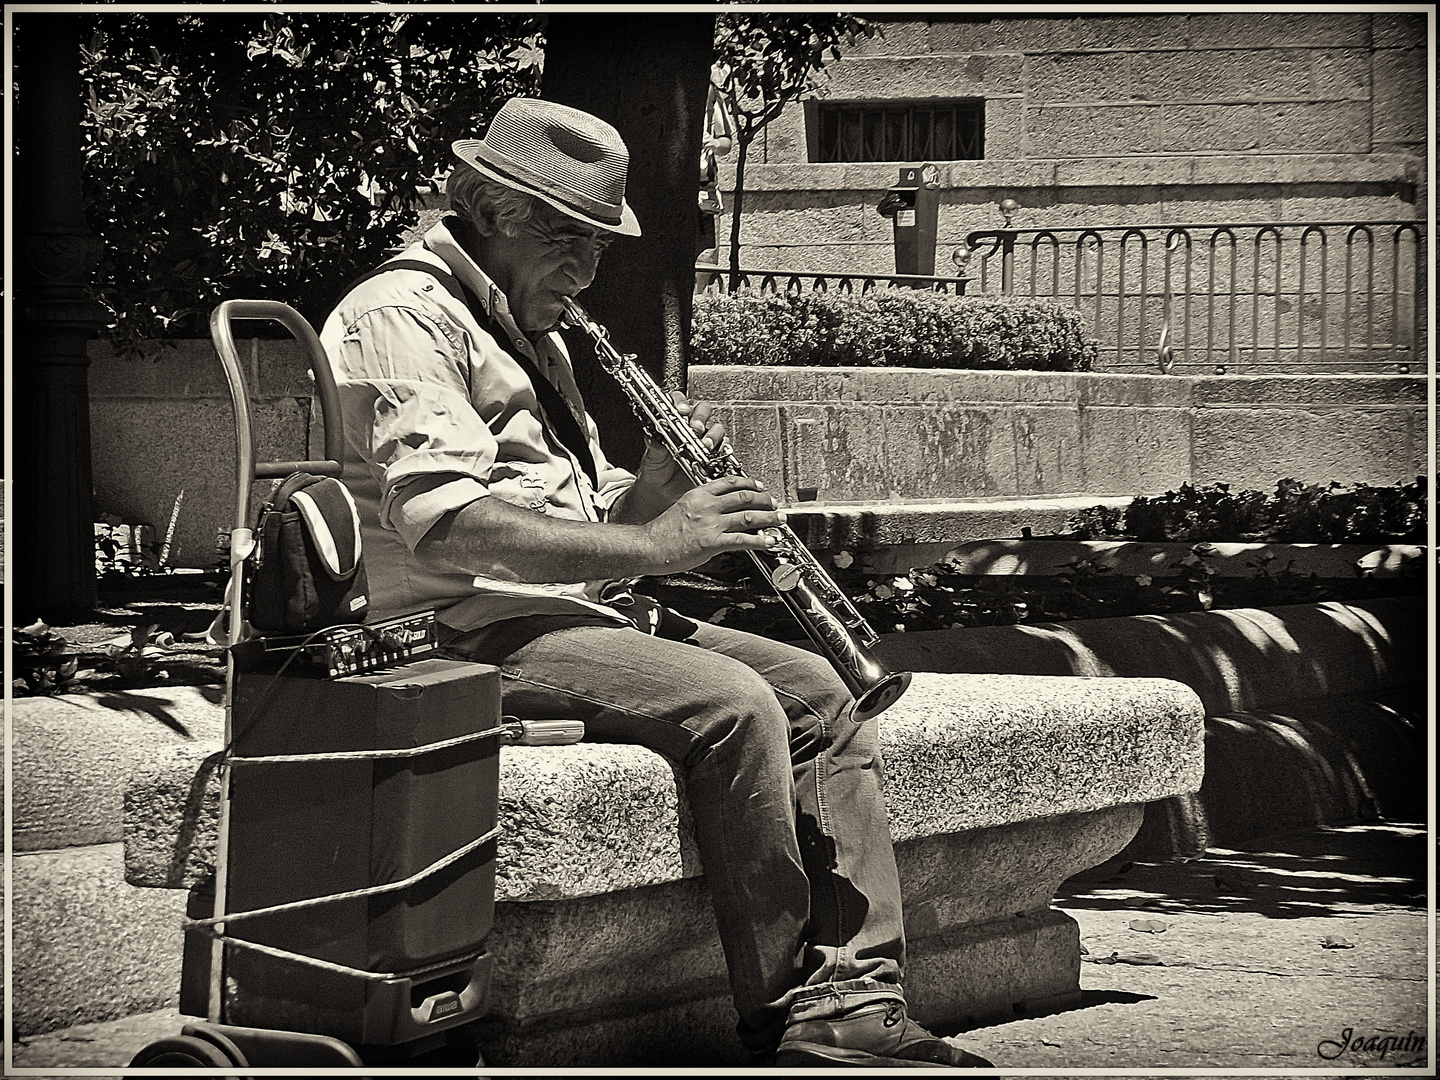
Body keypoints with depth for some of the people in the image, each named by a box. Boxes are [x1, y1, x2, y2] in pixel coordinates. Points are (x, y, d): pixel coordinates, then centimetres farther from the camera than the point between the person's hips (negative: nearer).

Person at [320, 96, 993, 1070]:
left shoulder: (530, 334, 23)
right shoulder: (402, 316, -11)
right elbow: (445, 526, -25)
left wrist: (656, 486, 2)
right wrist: (648, 543, -25)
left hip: (580, 612, 10)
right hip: (466, 633, -10)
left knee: (814, 690, -2)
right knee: (732, 707, -27)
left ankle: (856, 998, -7)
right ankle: (785, 1020, -18)